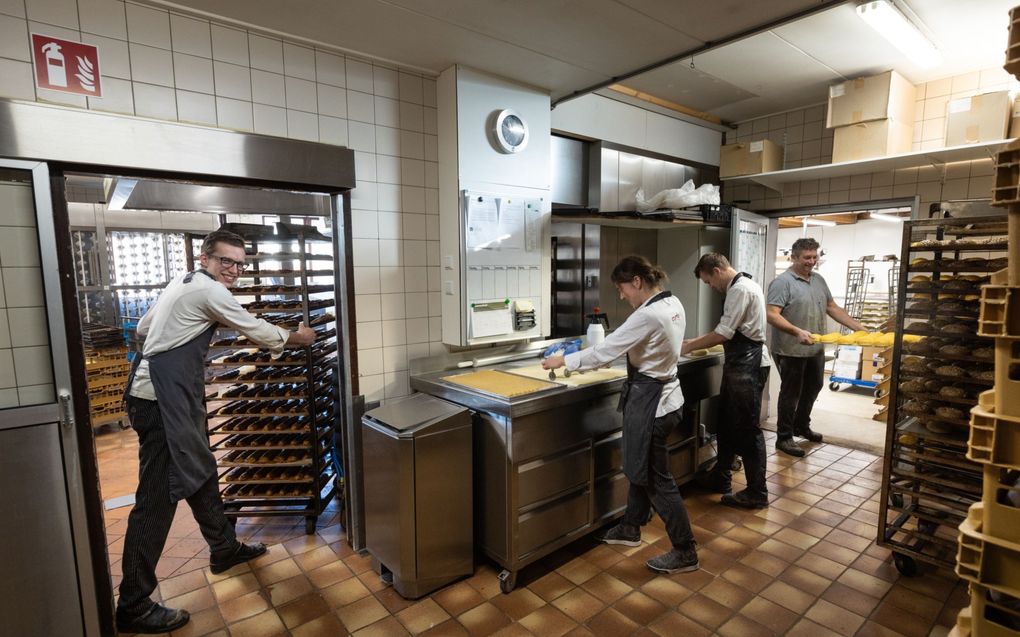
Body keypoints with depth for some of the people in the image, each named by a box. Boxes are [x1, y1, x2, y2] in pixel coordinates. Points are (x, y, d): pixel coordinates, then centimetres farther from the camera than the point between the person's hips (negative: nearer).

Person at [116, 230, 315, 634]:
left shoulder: (183, 283, 16)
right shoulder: (208, 290, -13)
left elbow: (142, 328, 25)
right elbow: (256, 330, -7)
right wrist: (295, 338, 9)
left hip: (171, 395, 11)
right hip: (161, 399, -11)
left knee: (200, 472, 19)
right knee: (157, 497, -5)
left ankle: (224, 549, 35)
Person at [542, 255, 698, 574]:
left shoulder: (648, 315, -26)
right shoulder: (673, 303, 3)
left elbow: (605, 350, -23)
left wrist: (563, 360, -11)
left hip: (650, 400, -10)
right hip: (663, 394, 10)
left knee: (656, 478, 6)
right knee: (641, 467, 22)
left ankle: (685, 552, 22)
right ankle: (630, 528, 41)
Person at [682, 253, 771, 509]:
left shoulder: (741, 289, -18)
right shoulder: (740, 287, 14)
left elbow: (723, 334, -20)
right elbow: (727, 331, 19)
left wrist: (689, 346, -9)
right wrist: (696, 342, 11)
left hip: (748, 367, -10)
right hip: (739, 365, 10)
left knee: (747, 430, -1)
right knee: (727, 424, 18)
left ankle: (757, 493, 12)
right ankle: (720, 477, 32)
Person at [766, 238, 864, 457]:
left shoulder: (819, 280, 10)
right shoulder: (783, 282, -15)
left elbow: (832, 308, 15)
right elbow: (771, 315, -24)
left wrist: (859, 327, 9)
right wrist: (797, 332, -34)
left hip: (816, 349, 8)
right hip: (791, 351, -8)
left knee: (813, 387, 21)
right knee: (791, 393, 2)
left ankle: (802, 426, 41)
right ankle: (784, 437, 16)